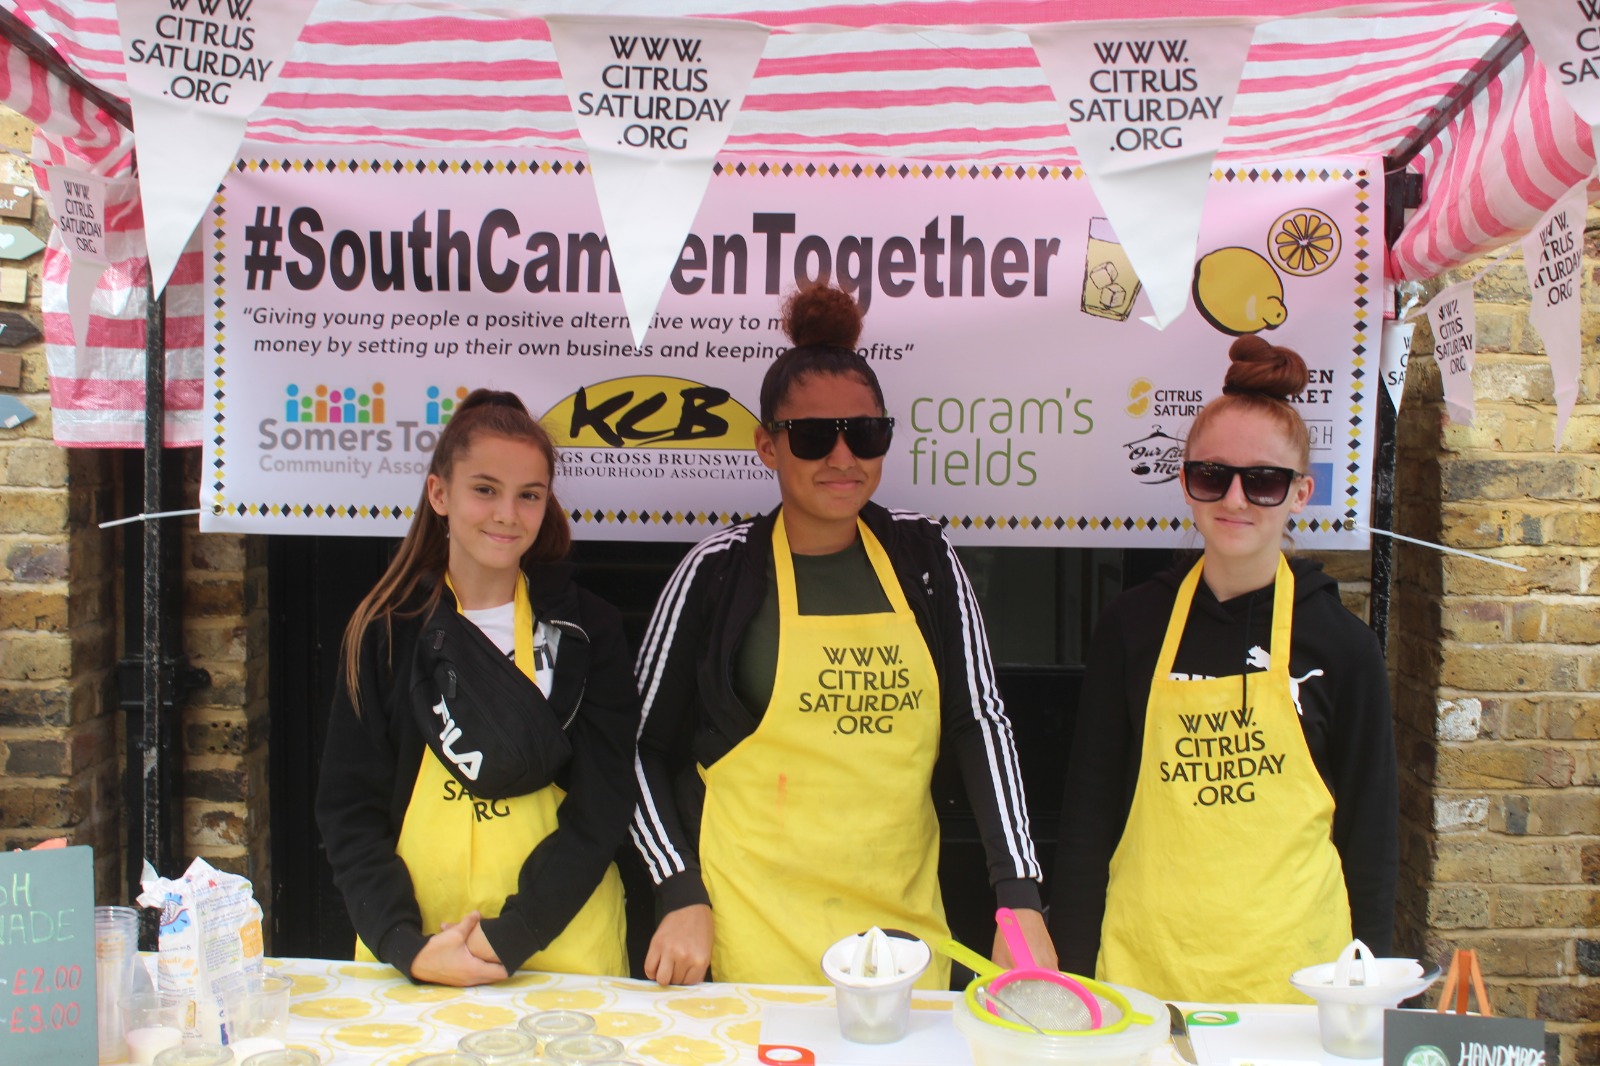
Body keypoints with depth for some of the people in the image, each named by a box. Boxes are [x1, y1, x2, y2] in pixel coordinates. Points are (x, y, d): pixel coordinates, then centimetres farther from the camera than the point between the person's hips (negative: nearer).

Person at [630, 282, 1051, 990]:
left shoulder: (922, 557, 3)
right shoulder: (720, 570, -5)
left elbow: (982, 721, 2)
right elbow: (645, 746, 1)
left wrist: (1020, 897, -5)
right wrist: (681, 897, -7)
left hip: (904, 920, 3)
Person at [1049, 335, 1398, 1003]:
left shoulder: (1341, 642, -2)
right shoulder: (1134, 623, 0)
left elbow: (1371, 831, 4)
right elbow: (1089, 809, 4)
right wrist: (1073, 970, 2)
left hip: (1293, 971, 0)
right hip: (1143, 967, 1)